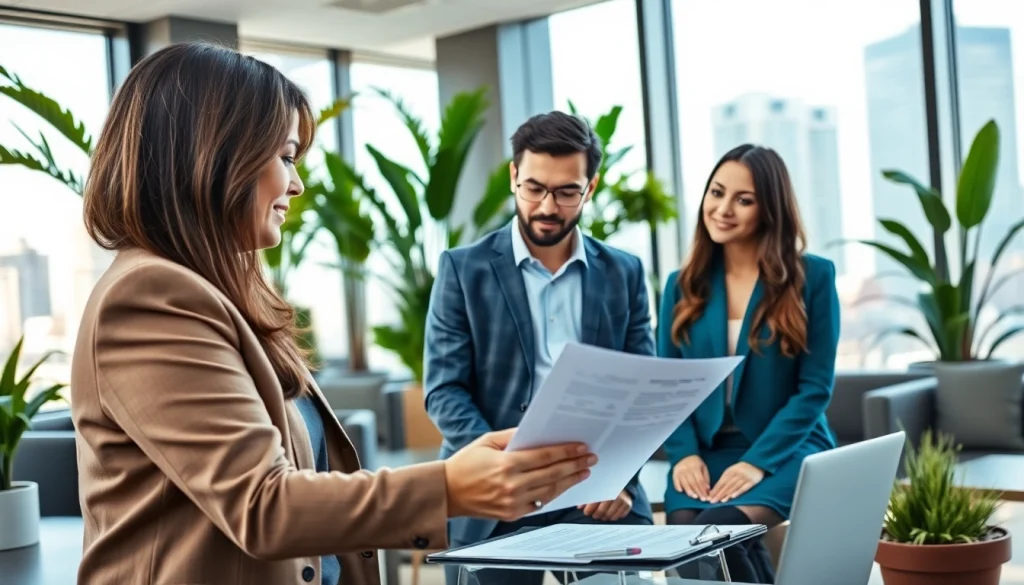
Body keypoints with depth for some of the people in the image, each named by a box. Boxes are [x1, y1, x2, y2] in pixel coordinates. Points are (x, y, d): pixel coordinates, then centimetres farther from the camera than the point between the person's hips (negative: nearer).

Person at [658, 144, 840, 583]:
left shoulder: (812, 277, 0)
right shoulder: (684, 285, 10)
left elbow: (815, 387, -4)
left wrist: (758, 461, -14)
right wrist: (684, 453, -10)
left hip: (784, 452, -3)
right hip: (704, 453, 3)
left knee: (717, 530, -31)